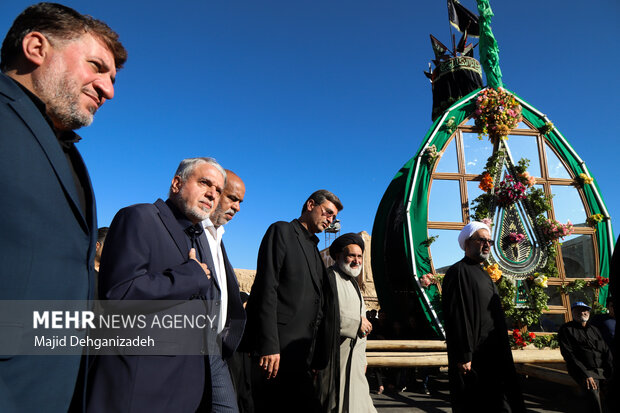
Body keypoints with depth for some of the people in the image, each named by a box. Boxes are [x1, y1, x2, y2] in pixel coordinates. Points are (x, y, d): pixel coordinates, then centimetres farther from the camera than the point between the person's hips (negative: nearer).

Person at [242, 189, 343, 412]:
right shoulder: (282, 231, 0)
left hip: (302, 354, 8)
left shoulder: (314, 248, 22)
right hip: (278, 350, -7)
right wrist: (268, 346, -19)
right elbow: (267, 289, -12)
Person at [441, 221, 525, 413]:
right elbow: (456, 317, -20)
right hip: (473, 360, -10)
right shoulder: (459, 272, -12)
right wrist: (463, 356, -24)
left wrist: (502, 353, 22)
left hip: (494, 357, 10)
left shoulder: (483, 275, 19)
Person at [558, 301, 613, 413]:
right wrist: (585, 375, -15)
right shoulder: (566, 329, 3)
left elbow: (606, 350, 13)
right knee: (593, 392, -29)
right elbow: (569, 355, -6)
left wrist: (611, 370, -4)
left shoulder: (594, 330, 21)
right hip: (583, 370, -6)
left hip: (603, 369, 6)